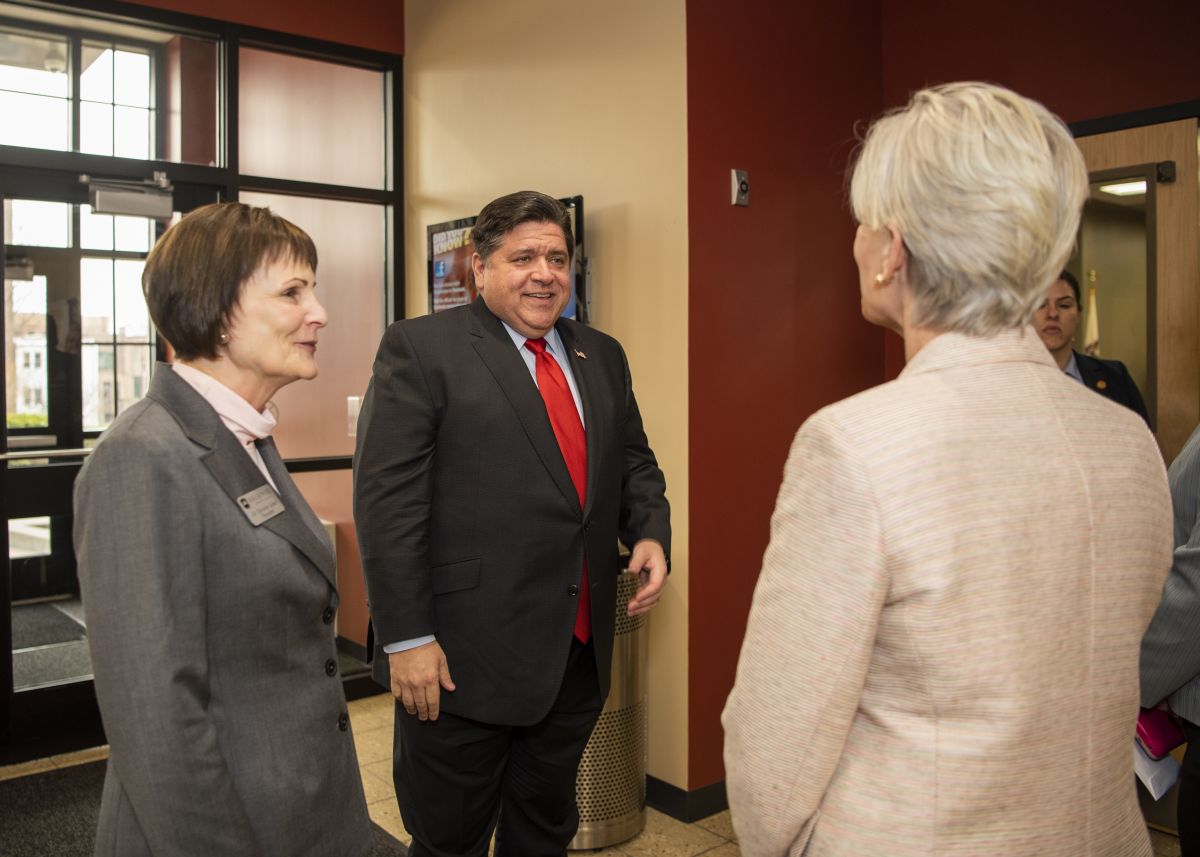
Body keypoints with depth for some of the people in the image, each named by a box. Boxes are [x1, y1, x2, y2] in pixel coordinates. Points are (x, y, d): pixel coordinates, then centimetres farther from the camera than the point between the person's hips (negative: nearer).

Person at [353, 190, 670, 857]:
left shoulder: (602, 356, 11)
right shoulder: (421, 348, -8)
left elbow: (634, 463, 18)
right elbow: (388, 499, -13)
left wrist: (651, 532, -3)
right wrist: (406, 637, -17)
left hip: (579, 652, 6)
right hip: (463, 657, -5)